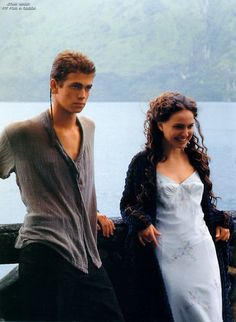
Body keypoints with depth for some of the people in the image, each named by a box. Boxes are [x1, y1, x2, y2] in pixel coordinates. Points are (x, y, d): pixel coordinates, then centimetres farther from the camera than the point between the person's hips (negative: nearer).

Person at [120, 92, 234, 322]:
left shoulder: (198, 159, 11)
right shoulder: (143, 162, -2)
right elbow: (127, 204, 4)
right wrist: (140, 223, -14)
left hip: (202, 249, 4)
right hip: (167, 253, -4)